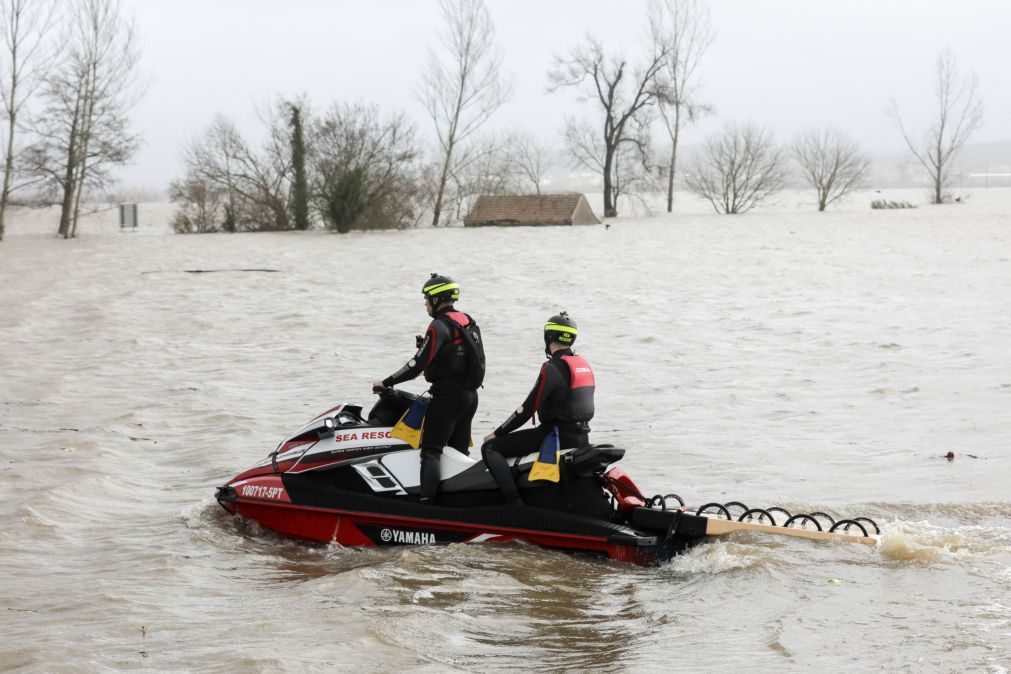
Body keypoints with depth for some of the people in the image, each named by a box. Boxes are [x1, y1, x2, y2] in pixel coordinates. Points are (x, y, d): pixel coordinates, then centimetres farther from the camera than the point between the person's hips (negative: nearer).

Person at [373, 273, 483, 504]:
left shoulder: (440, 326, -13)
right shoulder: (469, 322, 12)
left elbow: (418, 364, -19)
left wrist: (385, 383, -12)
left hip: (447, 396, -9)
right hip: (470, 396, 9)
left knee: (430, 452, -12)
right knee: (459, 452, 14)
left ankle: (427, 501, -23)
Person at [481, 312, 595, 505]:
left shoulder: (552, 368, -13)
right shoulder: (584, 365, 12)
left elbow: (528, 408, -14)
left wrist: (497, 433, -5)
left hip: (558, 435, -8)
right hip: (582, 437, 8)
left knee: (490, 448, -8)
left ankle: (515, 503, -24)